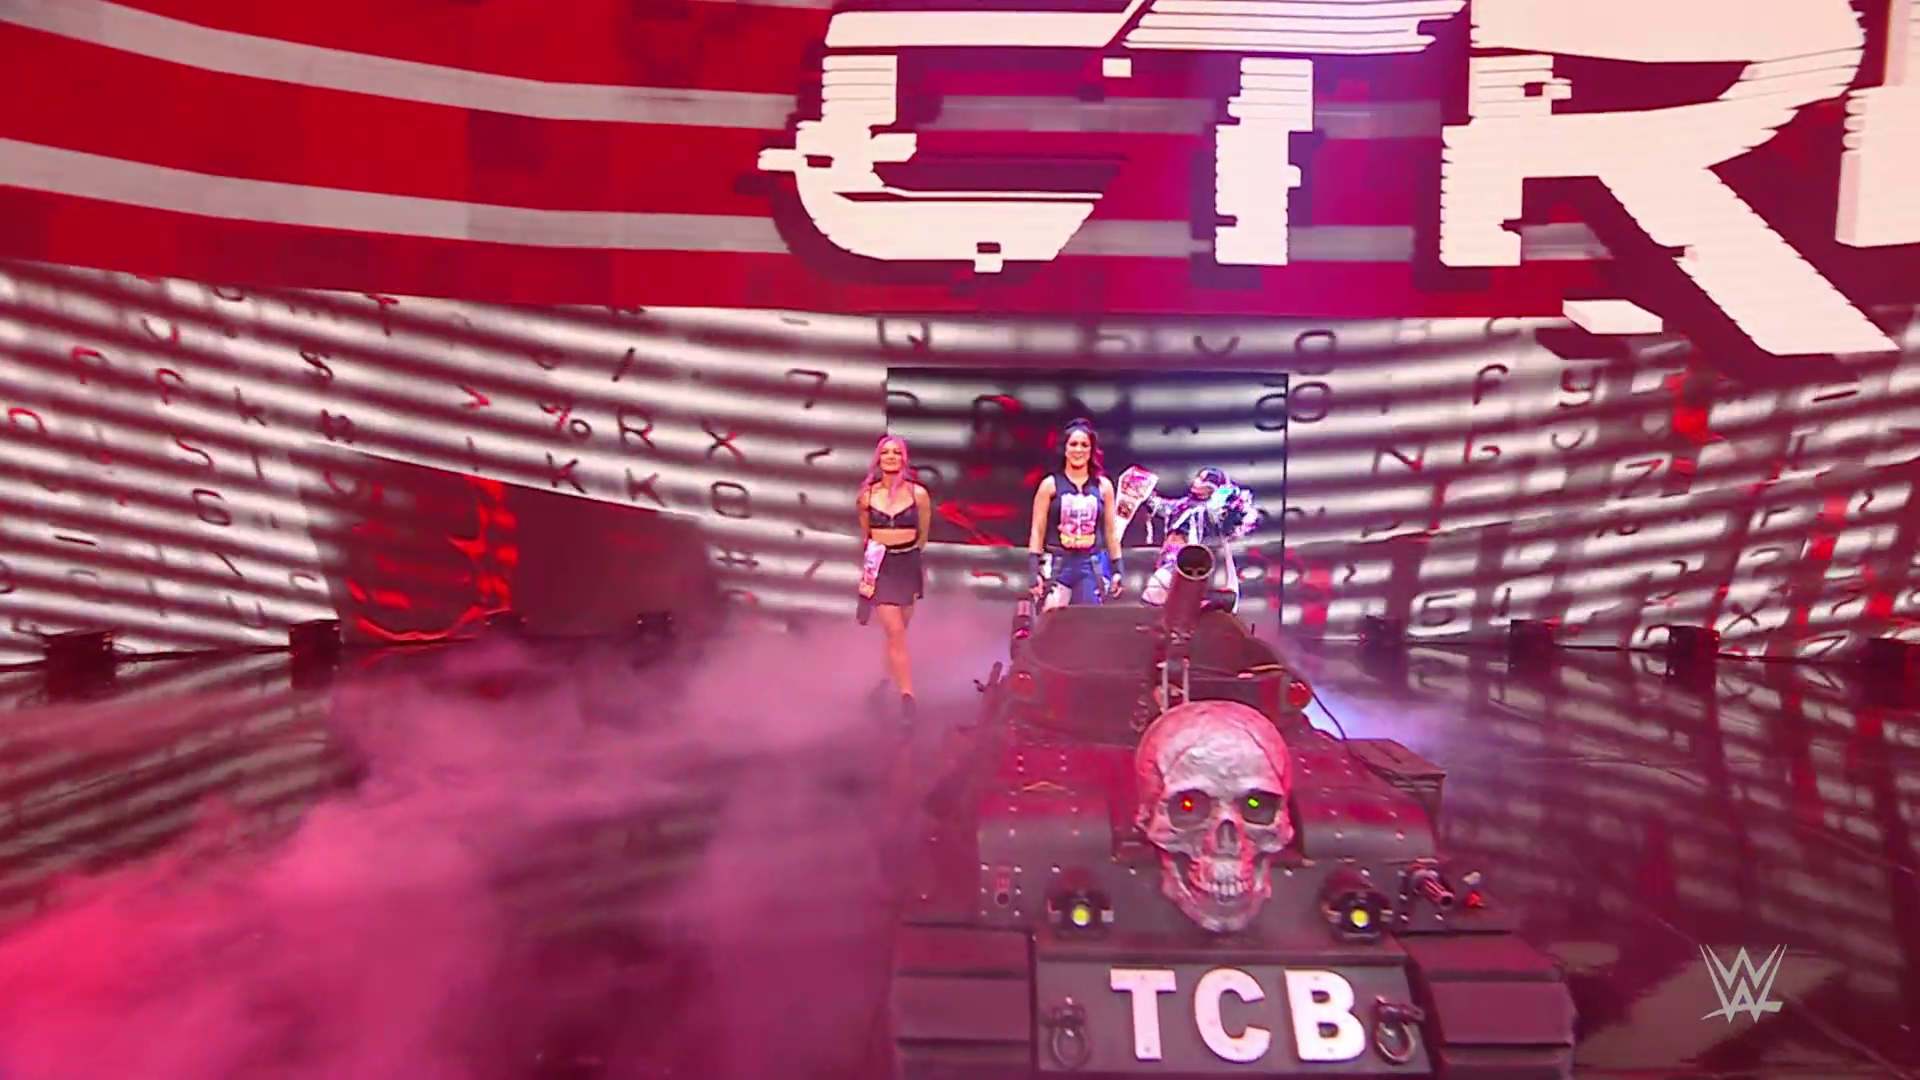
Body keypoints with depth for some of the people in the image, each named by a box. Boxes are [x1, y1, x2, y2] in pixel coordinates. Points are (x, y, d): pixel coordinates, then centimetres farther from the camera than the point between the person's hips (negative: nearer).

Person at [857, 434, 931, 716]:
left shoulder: (918, 494, -3)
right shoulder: (867, 495, 0)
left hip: (908, 566, 1)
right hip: (880, 568, -1)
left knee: (896, 633, 11)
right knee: (896, 633, -10)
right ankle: (906, 695, -10)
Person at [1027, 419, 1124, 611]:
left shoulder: (1103, 486, 7)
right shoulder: (1050, 484, 0)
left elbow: (1111, 530, 11)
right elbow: (1037, 531, 0)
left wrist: (1117, 568, 8)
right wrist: (1034, 569, -7)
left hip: (1091, 566, 3)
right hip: (1057, 564, -2)